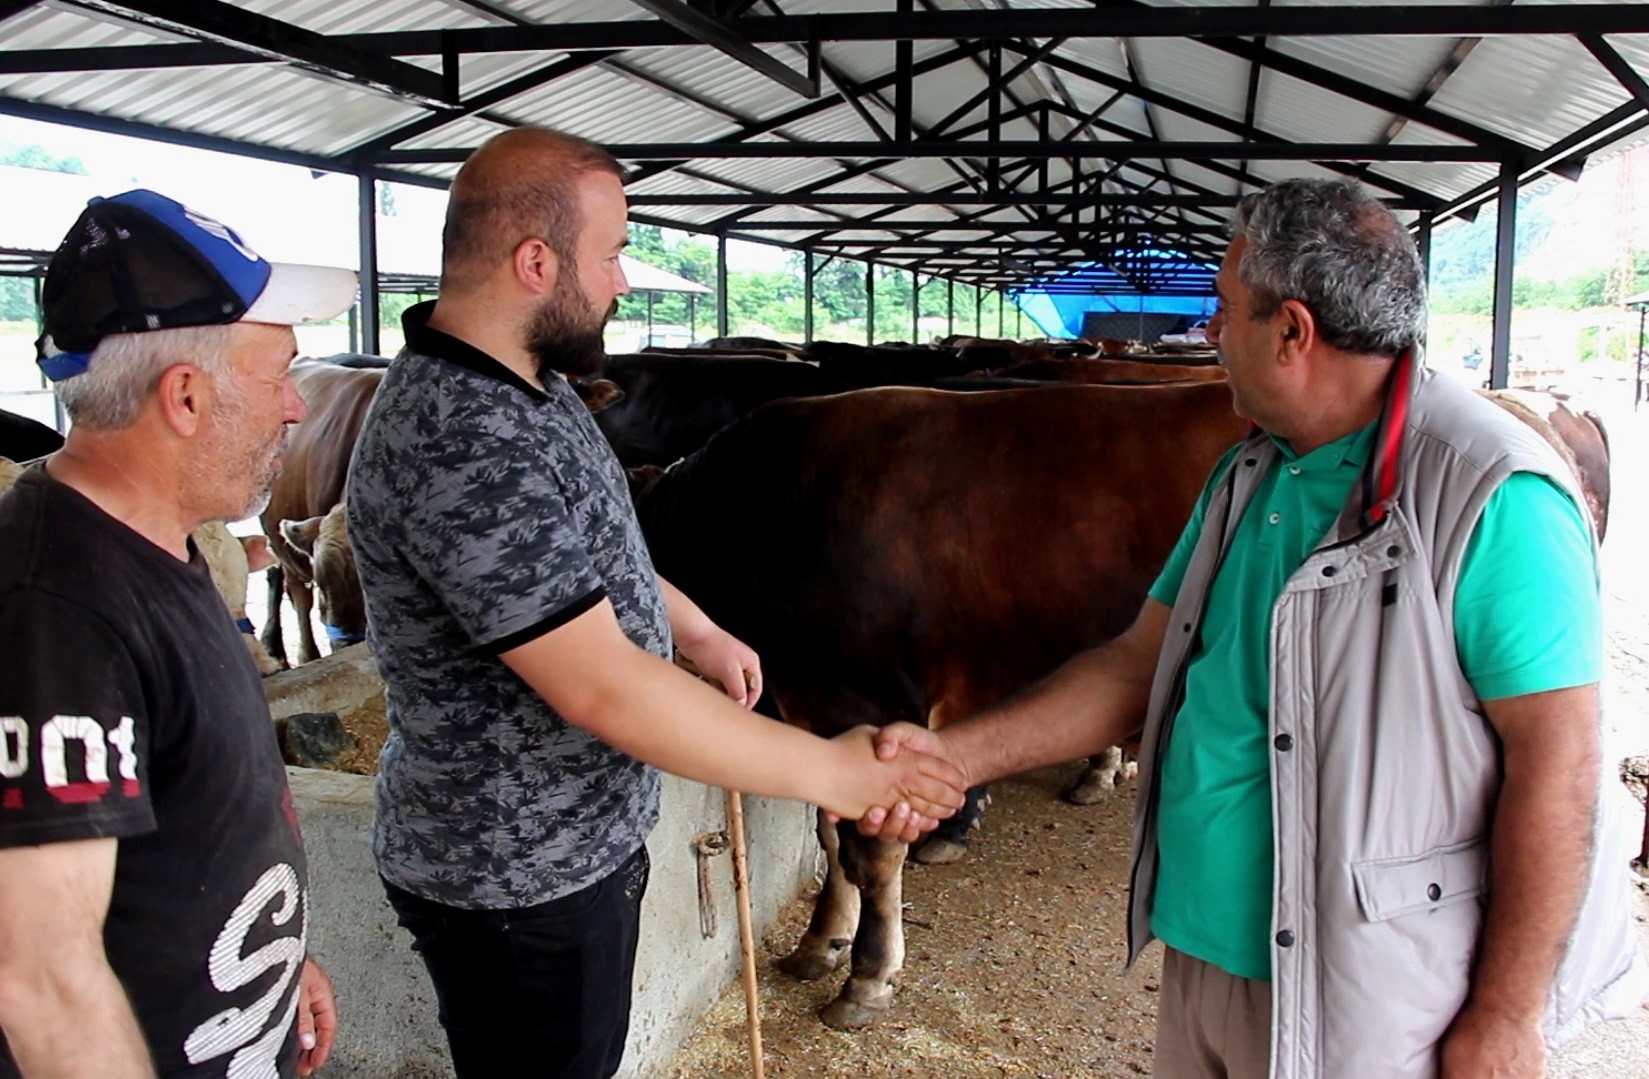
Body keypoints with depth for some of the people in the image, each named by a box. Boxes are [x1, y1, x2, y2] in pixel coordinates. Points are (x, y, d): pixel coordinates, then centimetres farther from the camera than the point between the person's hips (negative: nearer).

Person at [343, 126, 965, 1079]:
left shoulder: (527, 386, 2)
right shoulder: (468, 449, -30)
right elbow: (605, 688, -31)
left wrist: (697, 632, 19)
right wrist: (829, 771, -24)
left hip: (579, 845, 9)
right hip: (518, 885, -9)